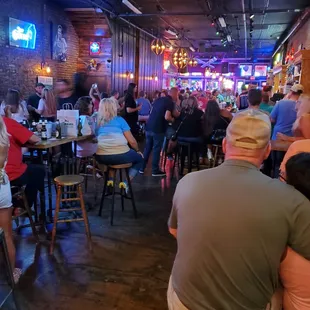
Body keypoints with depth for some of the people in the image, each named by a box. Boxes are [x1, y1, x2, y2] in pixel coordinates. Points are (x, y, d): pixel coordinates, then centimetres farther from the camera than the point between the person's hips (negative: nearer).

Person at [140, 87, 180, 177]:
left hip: (149, 127, 7)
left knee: (147, 148, 15)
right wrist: (172, 120, 2)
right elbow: (167, 117, -20)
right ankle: (155, 170, 9)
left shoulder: (159, 99, 14)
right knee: (157, 149, 3)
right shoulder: (170, 102, -8)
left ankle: (142, 168, 21)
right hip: (158, 129, -7)